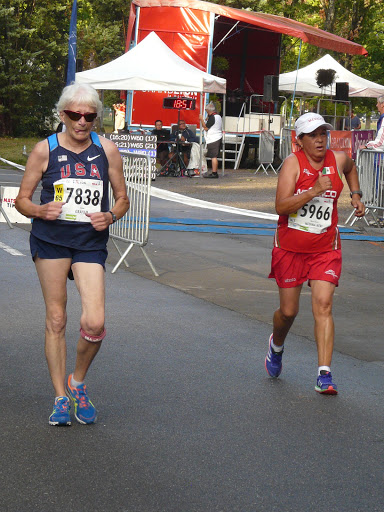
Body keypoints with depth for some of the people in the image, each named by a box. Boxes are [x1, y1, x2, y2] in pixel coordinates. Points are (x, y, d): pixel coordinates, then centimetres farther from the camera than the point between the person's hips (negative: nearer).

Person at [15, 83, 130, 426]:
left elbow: (122, 199, 13)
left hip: (90, 242, 1)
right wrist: (41, 210, -15)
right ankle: (61, 397, 14)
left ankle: (78, 383, 16)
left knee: (95, 323, -11)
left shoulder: (107, 150, 4)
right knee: (56, 320, 2)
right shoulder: (45, 150, 0)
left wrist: (110, 216, -8)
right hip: (50, 239, -1)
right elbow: (22, 200, 6)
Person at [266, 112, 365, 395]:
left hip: (325, 248, 2)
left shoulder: (338, 159, 0)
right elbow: (281, 206, -23)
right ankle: (276, 345, 43)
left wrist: (356, 195, 16)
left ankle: (324, 374, -14)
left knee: (323, 306, -13)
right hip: (290, 247, -2)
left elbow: (351, 168, 28)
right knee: (288, 311, 8)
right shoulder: (293, 163, -12)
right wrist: (314, 190, -31)